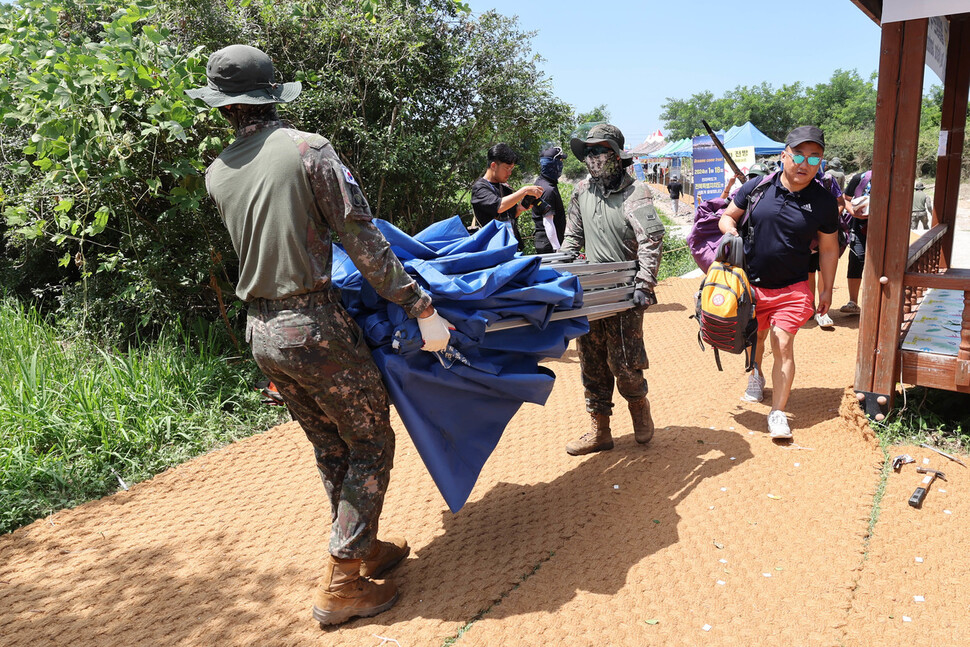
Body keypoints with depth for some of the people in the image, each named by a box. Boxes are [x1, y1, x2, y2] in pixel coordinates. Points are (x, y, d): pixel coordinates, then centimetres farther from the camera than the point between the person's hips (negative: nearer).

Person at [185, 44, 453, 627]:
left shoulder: (218, 175, 8)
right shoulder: (309, 149, -9)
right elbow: (363, 243, -14)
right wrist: (422, 308, -11)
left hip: (263, 333, 7)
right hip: (316, 326, -6)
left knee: (331, 446, 20)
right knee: (371, 442, 8)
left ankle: (366, 549, 34)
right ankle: (341, 583, 11)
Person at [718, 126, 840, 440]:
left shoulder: (824, 201, -6)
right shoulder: (756, 187, -6)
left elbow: (829, 248, 5)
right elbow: (727, 216, 7)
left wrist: (827, 289, 7)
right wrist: (731, 232, -16)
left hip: (791, 288, -2)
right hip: (750, 284, 2)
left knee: (783, 346, -9)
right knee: (755, 338, 20)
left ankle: (778, 413, 2)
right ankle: (756, 374, 51)